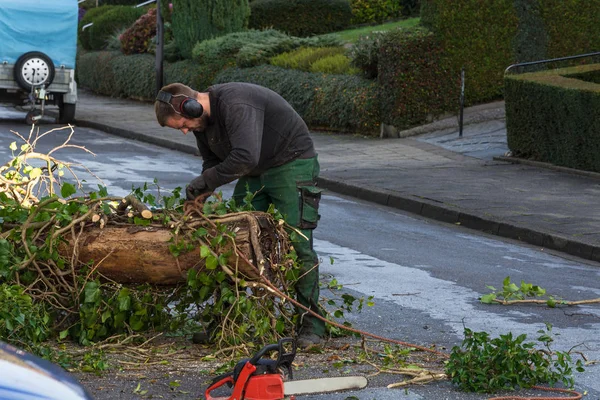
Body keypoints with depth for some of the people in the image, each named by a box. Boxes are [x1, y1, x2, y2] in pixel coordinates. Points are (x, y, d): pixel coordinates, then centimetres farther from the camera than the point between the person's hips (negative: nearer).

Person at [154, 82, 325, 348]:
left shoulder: (236, 105, -31)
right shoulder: (202, 119, -1)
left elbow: (246, 157, -43)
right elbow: (212, 162, 10)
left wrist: (205, 181, -32)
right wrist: (199, 198, -6)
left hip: (291, 164, -9)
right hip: (253, 173, 9)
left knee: (297, 244, -12)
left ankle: (311, 325, -5)